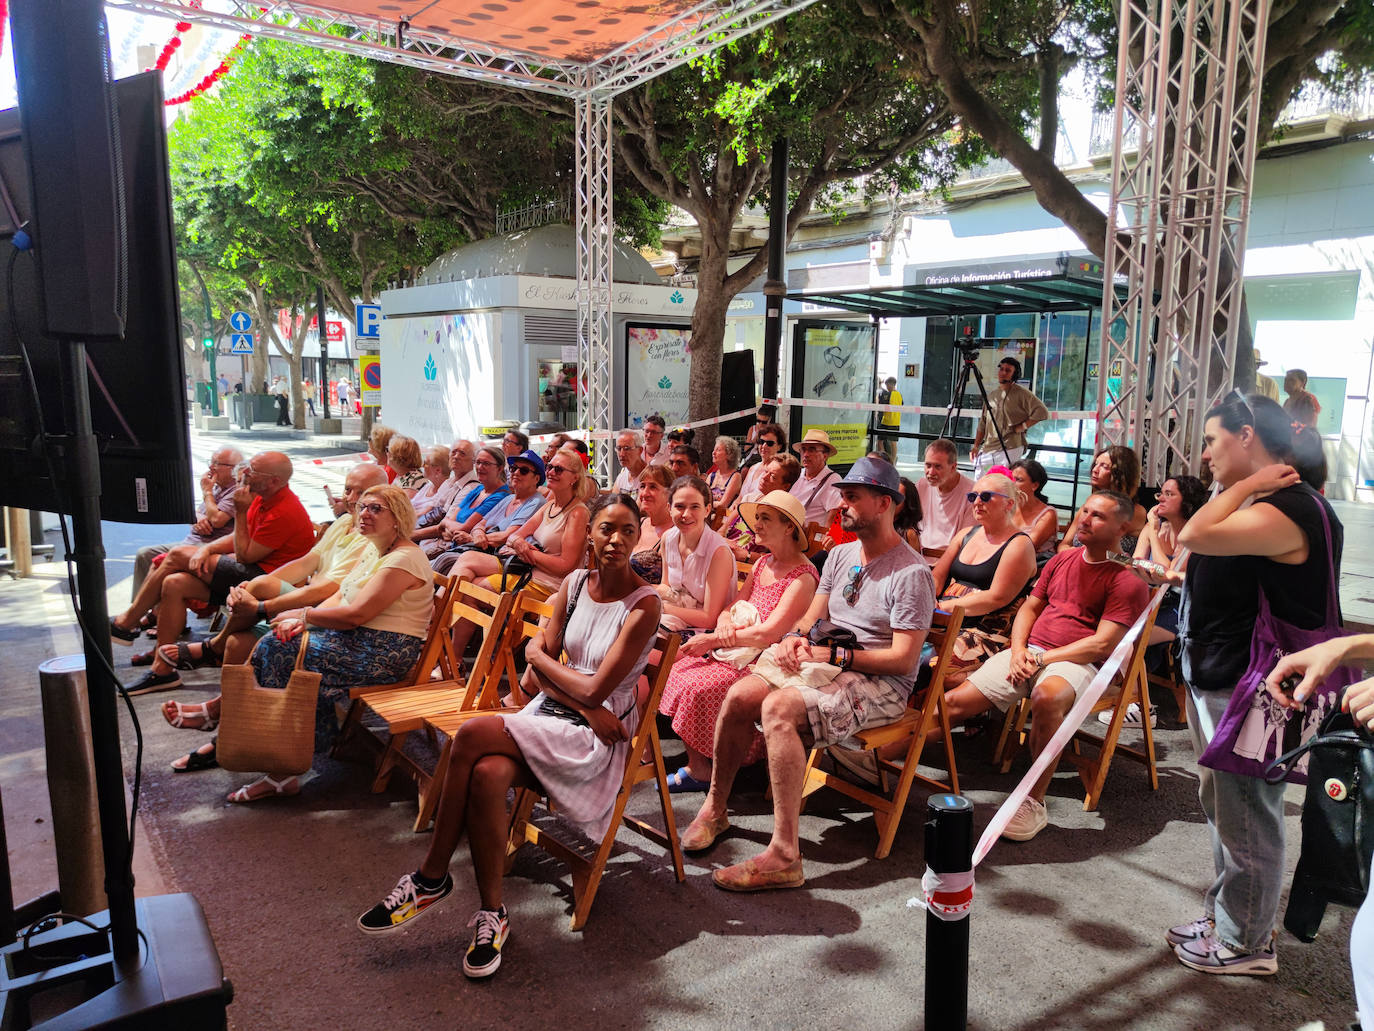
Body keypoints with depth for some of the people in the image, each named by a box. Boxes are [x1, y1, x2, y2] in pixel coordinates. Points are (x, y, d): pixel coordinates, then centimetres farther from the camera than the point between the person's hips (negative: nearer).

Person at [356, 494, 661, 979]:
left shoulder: (644, 605, -11)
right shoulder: (574, 583, 8)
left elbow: (595, 689, -16)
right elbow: (535, 678, 5)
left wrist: (538, 655, -1)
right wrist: (583, 702, -11)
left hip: (597, 736, -5)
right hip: (550, 712, 5)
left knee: (473, 735, -25)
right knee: (486, 773, -27)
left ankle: (431, 877, -7)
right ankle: (492, 914, -9)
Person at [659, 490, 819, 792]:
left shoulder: (803, 577, -14)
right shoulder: (762, 564, 14)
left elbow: (768, 633, -21)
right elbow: (730, 608, 15)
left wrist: (712, 639, -16)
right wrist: (724, 623, -10)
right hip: (736, 653, 9)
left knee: (699, 687, -26)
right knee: (677, 669, -10)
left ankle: (700, 769, -8)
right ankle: (696, 765, -4)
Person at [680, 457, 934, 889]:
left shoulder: (911, 573, -12)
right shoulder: (841, 555, 14)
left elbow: (903, 659, -16)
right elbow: (812, 617, 16)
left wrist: (832, 655, -19)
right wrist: (794, 637, -8)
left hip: (880, 682, -7)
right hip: (824, 662, 7)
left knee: (778, 707, -33)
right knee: (739, 696, -17)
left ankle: (784, 857, -30)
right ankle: (715, 809, 4)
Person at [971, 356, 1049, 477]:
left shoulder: (1021, 393, -2)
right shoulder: (991, 394, 17)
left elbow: (1042, 412, -12)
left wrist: (1021, 427, -12)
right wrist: (976, 446, 13)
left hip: (1009, 449, -6)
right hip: (987, 449, 6)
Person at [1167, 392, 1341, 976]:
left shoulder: (1287, 511, -22)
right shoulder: (1262, 505, 13)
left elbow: (1194, 538, -34)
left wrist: (1244, 486, -22)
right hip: (1217, 681, 11)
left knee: (1244, 819, 4)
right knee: (1223, 809, 22)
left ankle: (1246, 943, 20)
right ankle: (1222, 917, 38)